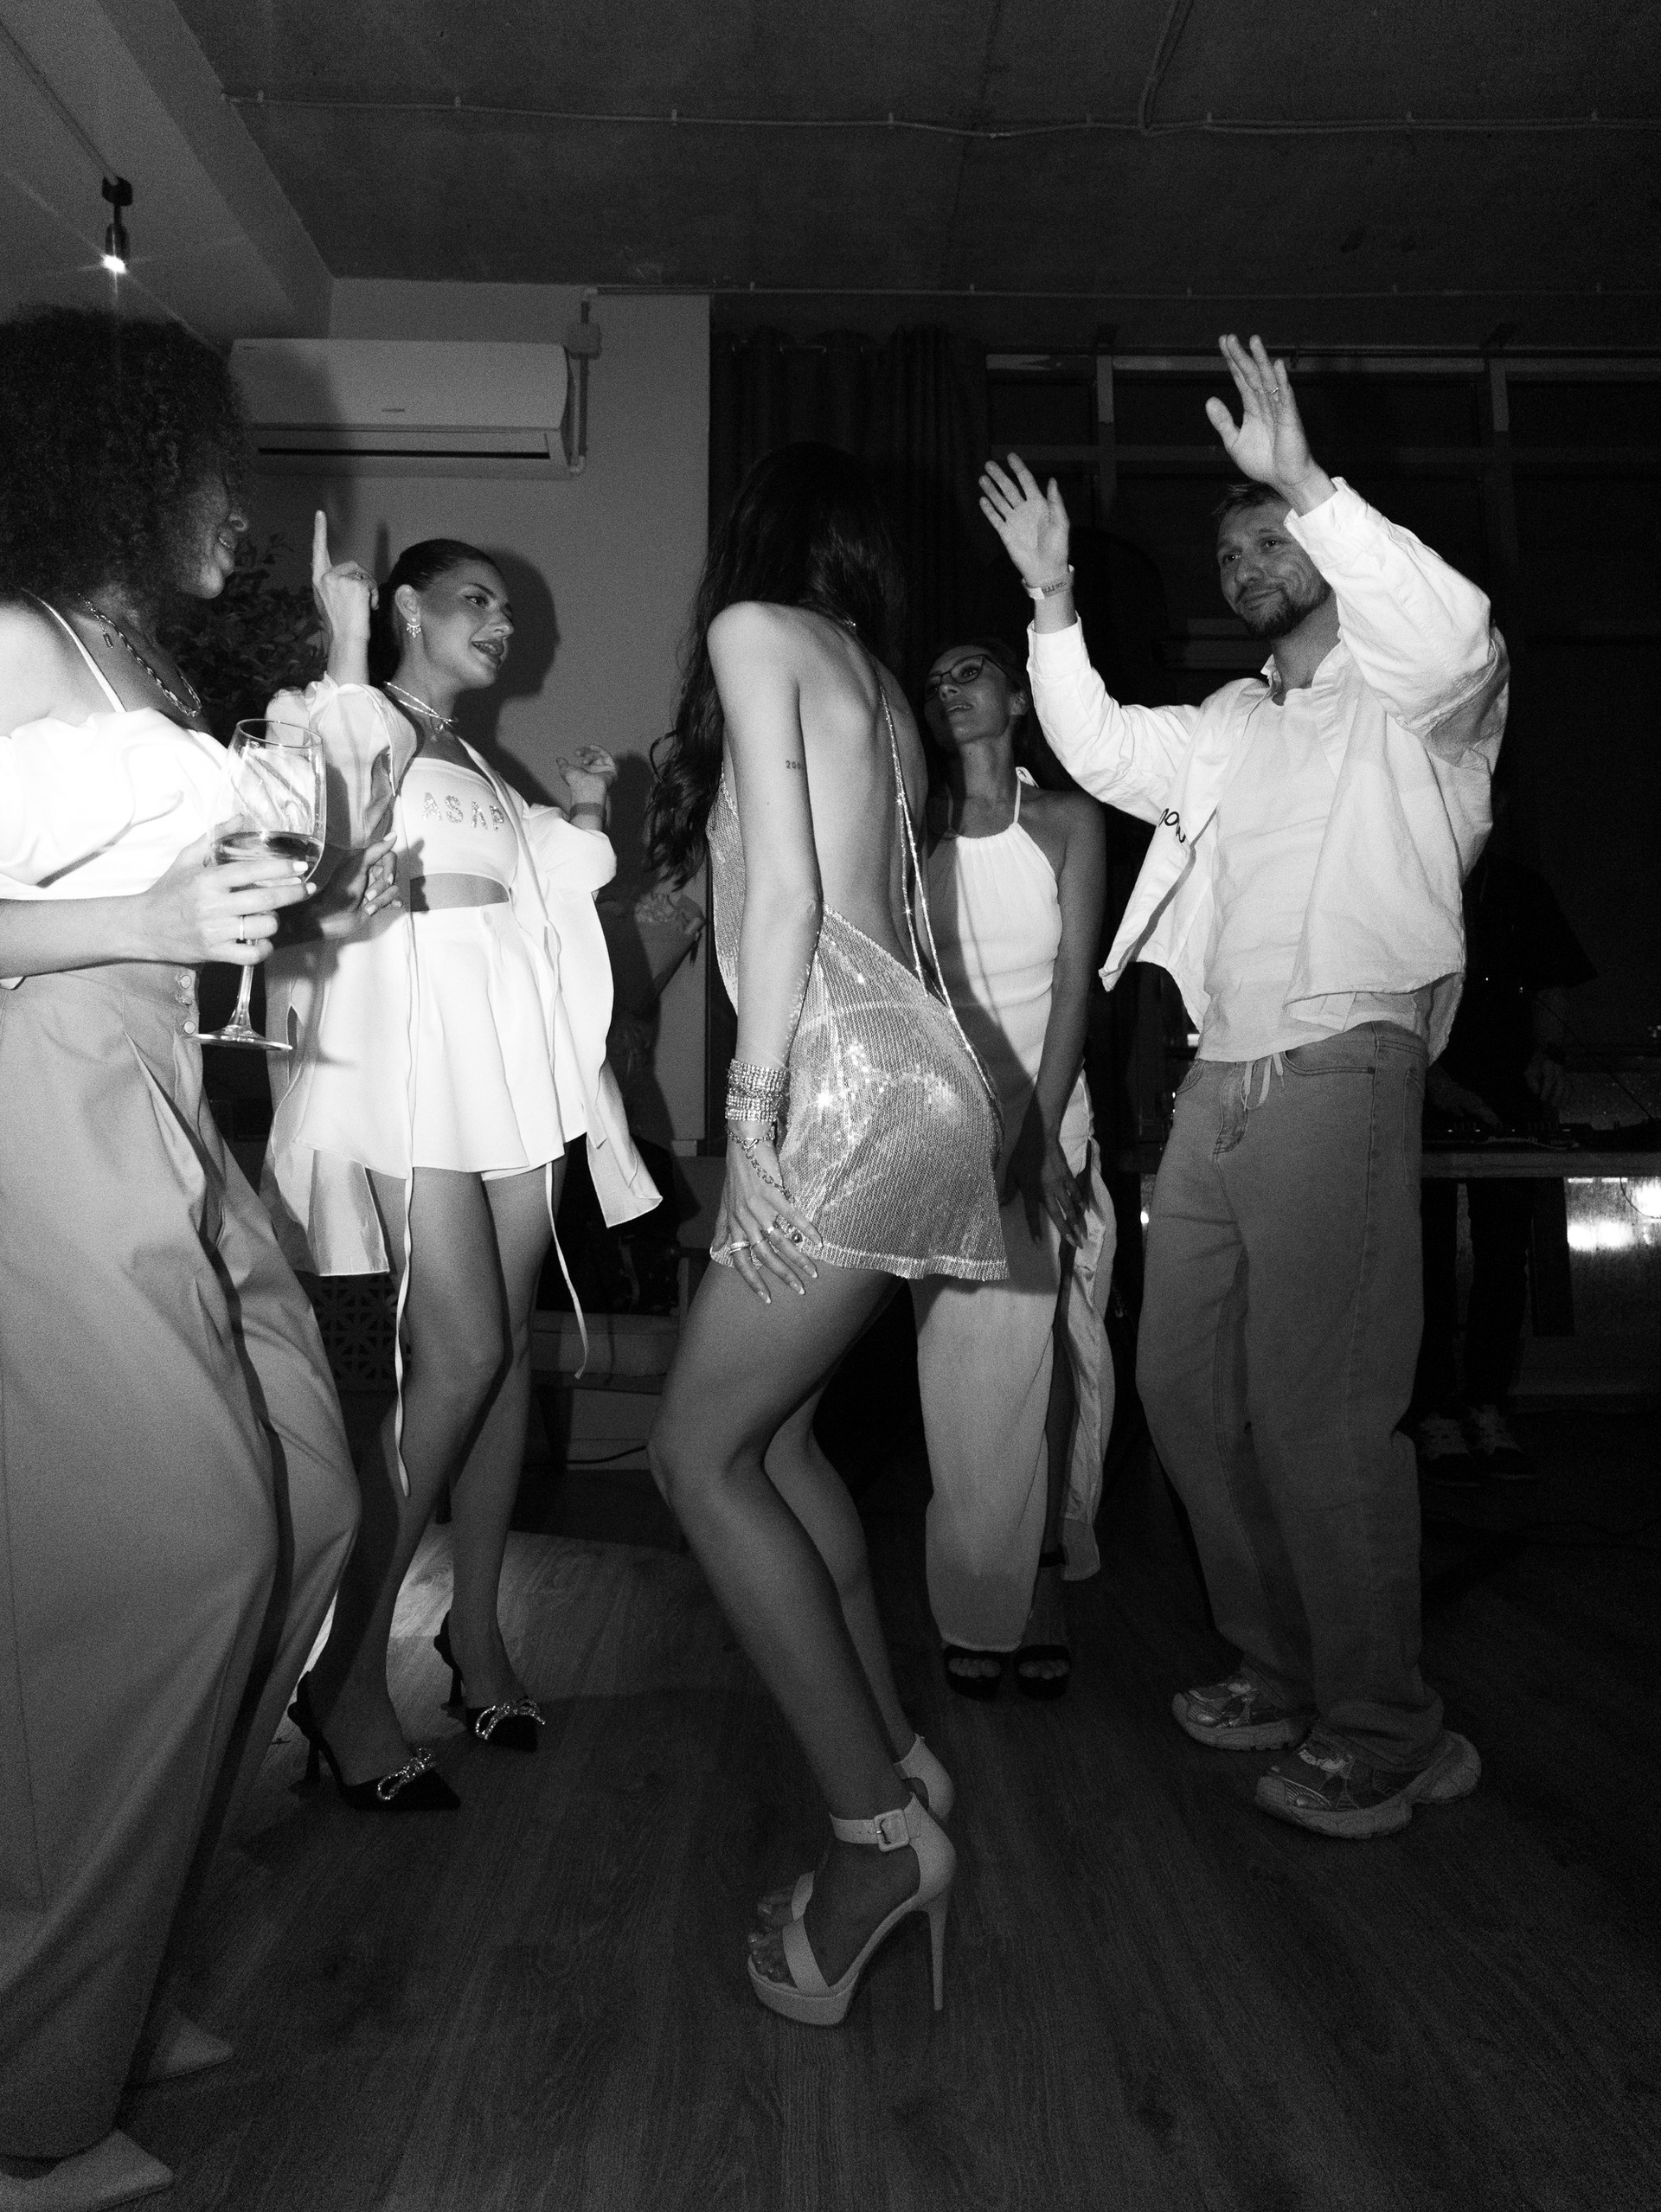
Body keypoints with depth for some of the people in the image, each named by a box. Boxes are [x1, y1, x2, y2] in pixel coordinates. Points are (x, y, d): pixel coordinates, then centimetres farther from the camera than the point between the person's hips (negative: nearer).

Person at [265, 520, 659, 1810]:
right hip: (405, 1035, -8)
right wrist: (347, 649, -15)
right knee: (459, 1350, -16)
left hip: (517, 1042, 8)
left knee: (509, 1337, 4)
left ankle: (476, 1621, 16)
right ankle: (348, 1671, -5)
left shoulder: (479, 763, 28)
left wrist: (582, 815, 18)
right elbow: (327, 829, -17)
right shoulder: (342, 721, 5)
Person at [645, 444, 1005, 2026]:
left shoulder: (755, 627, 0)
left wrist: (757, 1088, -12)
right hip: (896, 1071, 9)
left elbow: (785, 886, -11)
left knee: (700, 1452, -4)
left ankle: (880, 1827, -1)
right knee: (770, 1437, 14)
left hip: (847, 1080, -9)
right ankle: (897, 1761, 21)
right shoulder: (876, 681, 23)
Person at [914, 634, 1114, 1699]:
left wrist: (1042, 1132, -12)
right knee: (977, 1356, -6)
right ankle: (999, 1605, 3)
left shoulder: (1067, 819, 5)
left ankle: (1023, 1590, 17)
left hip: (1045, 1108, 0)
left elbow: (1075, 977, -3)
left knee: (1043, 1355, 0)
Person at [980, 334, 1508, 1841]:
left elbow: (1454, 636, -20)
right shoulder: (1231, 722, 23)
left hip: (1339, 1072, -8)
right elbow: (1106, 754, 20)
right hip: (1217, 1082, 8)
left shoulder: (1409, 699, 1)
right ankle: (1283, 1670, 25)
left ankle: (1384, 1730, 9)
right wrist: (1053, 603, 14)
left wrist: (1307, 487, -24)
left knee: (1320, 1408, -8)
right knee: (1185, 1383, 10)